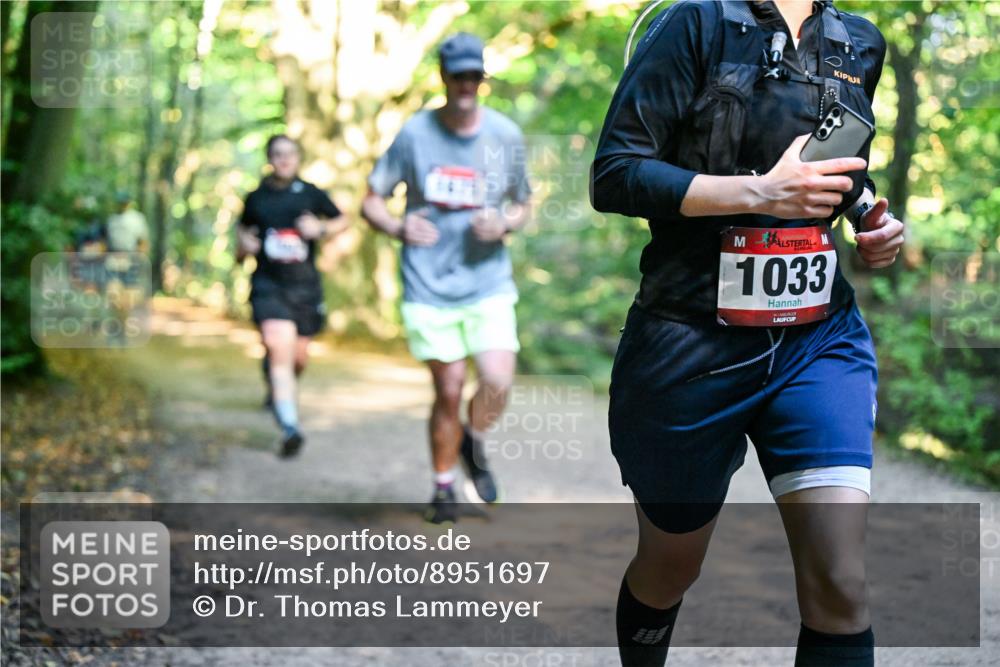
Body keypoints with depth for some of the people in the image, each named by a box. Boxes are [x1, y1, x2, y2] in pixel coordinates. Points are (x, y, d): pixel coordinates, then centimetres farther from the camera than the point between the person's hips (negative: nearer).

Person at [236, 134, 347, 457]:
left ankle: (279, 388, 47)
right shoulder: (256, 197, 5)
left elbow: (342, 221, 14)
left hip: (304, 285, 1)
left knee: (299, 355, 9)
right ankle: (290, 427, -29)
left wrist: (321, 229, -5)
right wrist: (243, 246, 4)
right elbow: (243, 226, 24)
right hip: (268, 284, -1)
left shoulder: (311, 194, 3)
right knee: (278, 347, -21)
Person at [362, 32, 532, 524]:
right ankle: (443, 486, 22)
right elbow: (371, 201, 3)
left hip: (488, 283, 1)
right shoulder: (414, 133, -2)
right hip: (429, 286, -1)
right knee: (448, 390, -1)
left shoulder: (505, 134, 3)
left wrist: (504, 224, -9)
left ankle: (474, 446, 20)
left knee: (497, 382, -13)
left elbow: (522, 206, 15)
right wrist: (398, 228, -18)